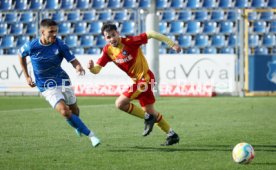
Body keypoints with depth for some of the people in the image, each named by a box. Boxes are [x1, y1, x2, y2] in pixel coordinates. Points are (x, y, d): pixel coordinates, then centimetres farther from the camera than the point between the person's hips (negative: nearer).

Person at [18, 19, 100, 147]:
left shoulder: (60, 45, -13)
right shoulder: (31, 46, -14)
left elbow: (73, 60, -11)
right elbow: (21, 55, 8)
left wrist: (78, 67, -36)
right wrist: (27, 76, 7)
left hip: (62, 80, 2)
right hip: (47, 87, -2)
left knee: (74, 110, 14)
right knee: (65, 111, -20)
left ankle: (77, 127, 52)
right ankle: (90, 135, -11)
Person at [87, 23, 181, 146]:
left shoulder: (129, 42, -21)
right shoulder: (107, 50, -2)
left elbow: (150, 34, -17)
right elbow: (96, 69, -5)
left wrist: (172, 44, -15)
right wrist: (91, 67, -30)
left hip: (144, 77, -8)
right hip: (138, 80, 8)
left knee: (120, 103, -16)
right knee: (149, 111, 15)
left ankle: (147, 118, 0)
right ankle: (171, 134, 28)